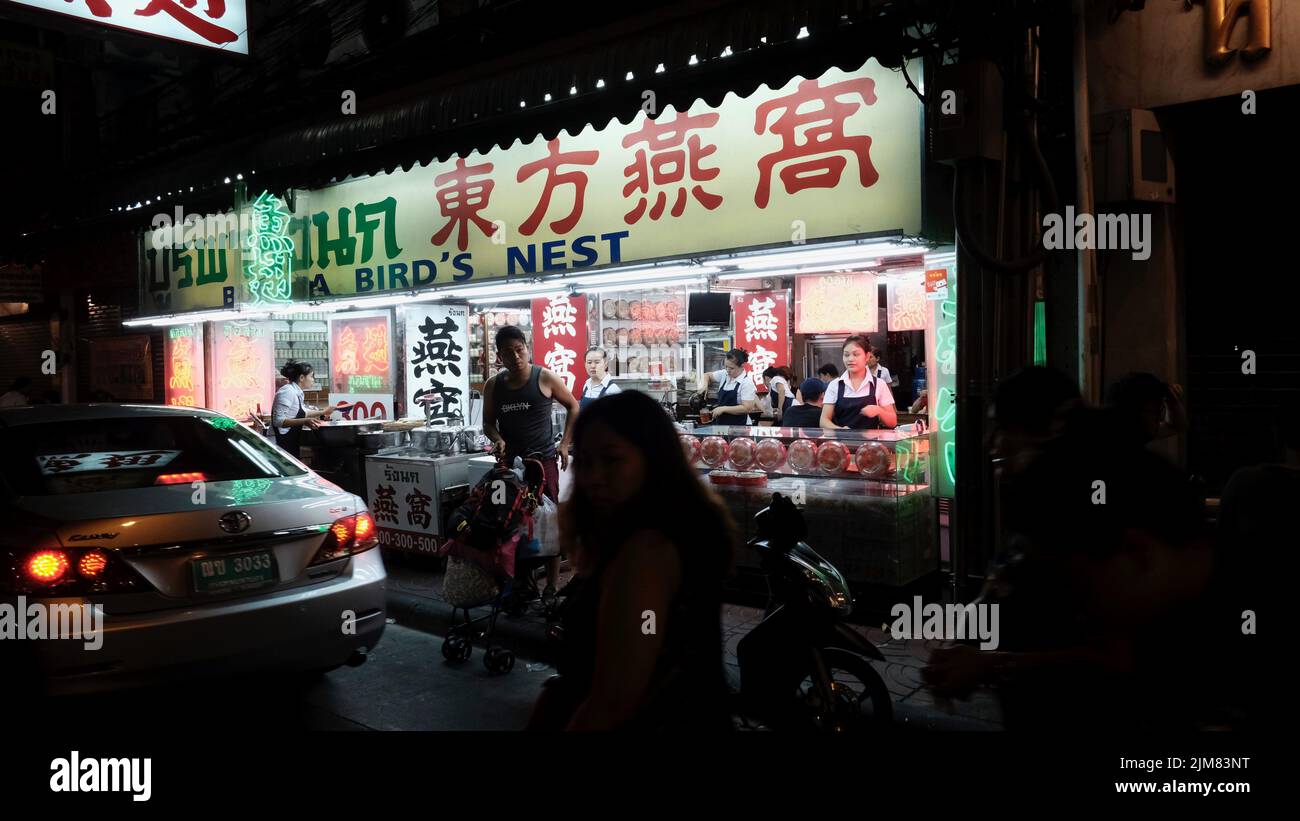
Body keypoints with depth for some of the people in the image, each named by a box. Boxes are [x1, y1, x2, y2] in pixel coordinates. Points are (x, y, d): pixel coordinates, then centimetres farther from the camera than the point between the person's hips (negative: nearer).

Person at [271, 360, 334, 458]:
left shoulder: (297, 392, 11)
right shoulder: (288, 392, -17)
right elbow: (278, 421, -25)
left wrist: (323, 412, 33)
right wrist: (304, 421, -33)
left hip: (292, 445, 10)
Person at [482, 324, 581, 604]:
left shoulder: (545, 378, -4)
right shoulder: (493, 386, 4)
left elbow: (573, 406, 6)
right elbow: (488, 422, 15)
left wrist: (565, 443, -1)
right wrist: (497, 439, -7)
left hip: (543, 459, -3)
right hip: (510, 461, 3)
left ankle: (551, 587, 6)